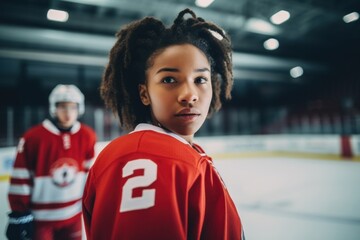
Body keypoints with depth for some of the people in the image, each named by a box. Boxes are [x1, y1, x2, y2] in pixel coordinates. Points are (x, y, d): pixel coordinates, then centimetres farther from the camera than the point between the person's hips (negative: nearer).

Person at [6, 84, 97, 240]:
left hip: (72, 215, 3)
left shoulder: (87, 136, -6)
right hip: (39, 218, -3)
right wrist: (19, 214, -6)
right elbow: (20, 179, -10)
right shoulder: (33, 137, -16)